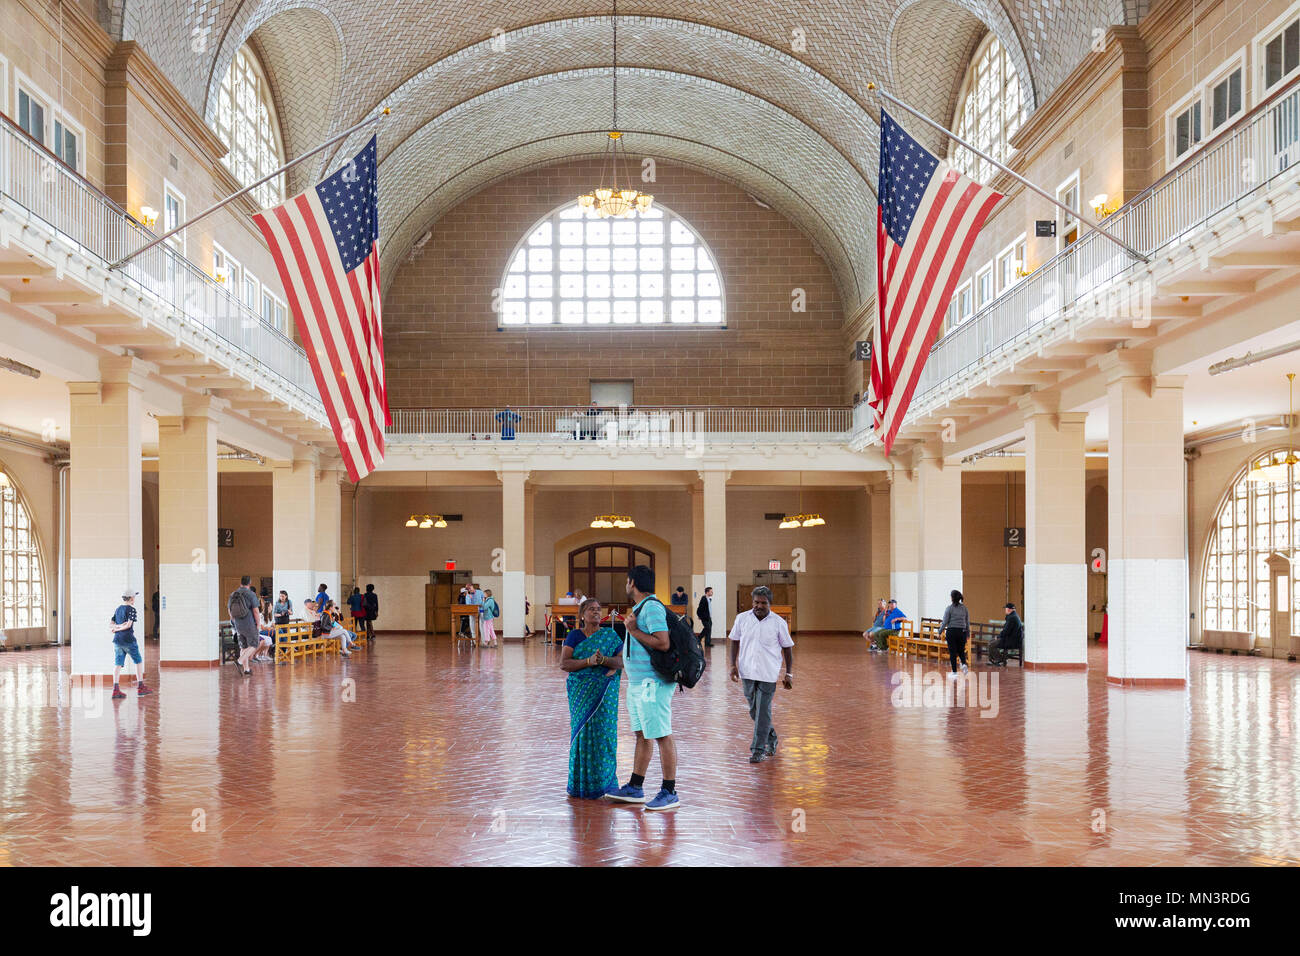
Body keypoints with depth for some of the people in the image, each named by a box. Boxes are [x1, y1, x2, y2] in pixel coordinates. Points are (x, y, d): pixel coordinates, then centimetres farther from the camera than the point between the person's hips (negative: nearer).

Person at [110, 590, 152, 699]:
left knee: (118, 664, 3)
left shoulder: (118, 609, 14)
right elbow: (128, 625, -16)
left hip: (117, 640, 6)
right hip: (128, 639, -6)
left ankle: (116, 689, -4)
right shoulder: (131, 609, -8)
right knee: (138, 661, 8)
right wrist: (119, 628, -4)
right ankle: (140, 687, 9)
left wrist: (117, 627, -4)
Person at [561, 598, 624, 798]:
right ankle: (583, 783, 3)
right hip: (581, 691, -1)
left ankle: (604, 781, 7)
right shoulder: (574, 636, 4)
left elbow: (622, 660, -2)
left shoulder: (610, 636, 7)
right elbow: (563, 664, -6)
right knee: (583, 730, -5)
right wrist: (588, 662, -19)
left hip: (605, 692, 1)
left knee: (604, 732, -3)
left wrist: (603, 660, -20)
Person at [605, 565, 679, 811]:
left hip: (652, 683, -11)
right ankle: (635, 789, 23)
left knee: (662, 736, -5)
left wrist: (634, 630, -18)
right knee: (642, 735, 15)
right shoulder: (641, 607, 16)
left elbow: (663, 643, -26)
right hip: (638, 682, 11)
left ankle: (670, 794, 0)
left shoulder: (652, 607, -16)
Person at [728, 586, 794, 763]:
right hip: (747, 672, 3)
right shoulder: (742, 618, 1)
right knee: (754, 711, 13)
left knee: (763, 712, -5)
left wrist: (789, 674, 2)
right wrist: (733, 665, 2)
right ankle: (771, 737, 36)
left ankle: (758, 750, 2)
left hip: (768, 674, -3)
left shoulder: (779, 623, -3)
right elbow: (734, 641, 10)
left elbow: (787, 648, 4)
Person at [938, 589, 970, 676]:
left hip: (951, 631, -3)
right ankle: (964, 664, -8)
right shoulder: (964, 608, 4)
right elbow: (968, 622, 9)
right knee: (961, 650, 18)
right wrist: (967, 632, 19)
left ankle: (954, 671, 2)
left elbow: (945, 622, -8)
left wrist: (940, 631, 3)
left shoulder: (949, 608, -8)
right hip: (962, 631, 4)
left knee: (952, 652, 3)